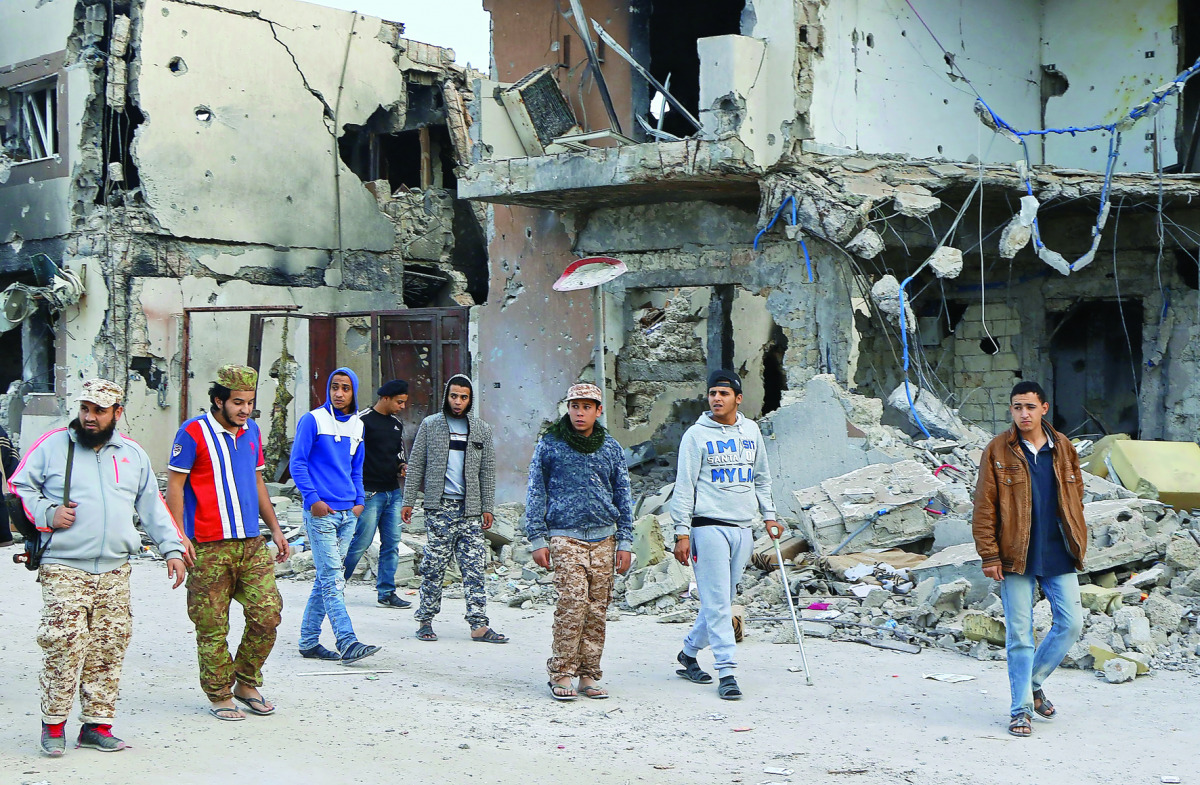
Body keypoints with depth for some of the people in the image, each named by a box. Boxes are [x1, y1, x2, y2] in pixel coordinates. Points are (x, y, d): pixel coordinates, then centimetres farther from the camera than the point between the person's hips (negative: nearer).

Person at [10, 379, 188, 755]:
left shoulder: (133, 454, 15)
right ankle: (54, 725, 1)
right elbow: (19, 487, 7)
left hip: (115, 571, 4)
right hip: (63, 568, -3)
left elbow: (152, 507, 20)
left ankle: (97, 725, 11)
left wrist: (172, 548, 13)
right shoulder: (52, 445, 5)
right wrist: (48, 513, -8)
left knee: (108, 649, 2)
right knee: (64, 644, -13)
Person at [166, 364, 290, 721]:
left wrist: (274, 528, 19)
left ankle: (247, 683, 16)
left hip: (252, 543, 5)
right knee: (212, 627, 0)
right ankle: (220, 695, 14)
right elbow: (175, 485, -5)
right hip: (209, 547, -5)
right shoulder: (193, 432, -6)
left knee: (267, 613, -2)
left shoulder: (252, 431, 13)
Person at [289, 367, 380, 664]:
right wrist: (312, 498, -14)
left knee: (326, 577, 10)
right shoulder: (313, 420, -4)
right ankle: (347, 642, -16)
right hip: (321, 512, -7)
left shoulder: (357, 425, 14)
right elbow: (297, 463, -6)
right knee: (333, 578, -11)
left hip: (347, 514, 7)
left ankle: (309, 641, 17)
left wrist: (359, 501, 12)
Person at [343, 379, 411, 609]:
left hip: (393, 492, 7)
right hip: (370, 493, -7)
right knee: (361, 543, -6)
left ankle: (386, 592, 11)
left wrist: (401, 467, 6)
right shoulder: (363, 420, -7)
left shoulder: (397, 424, 16)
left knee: (392, 544, 6)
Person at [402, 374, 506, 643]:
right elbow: (415, 465, 7)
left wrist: (487, 507, 8)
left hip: (470, 509, 2)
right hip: (439, 506, -2)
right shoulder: (430, 425, 7)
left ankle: (479, 625, -2)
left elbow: (487, 472, 14)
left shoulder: (482, 430, 12)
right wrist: (408, 501, 2)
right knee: (434, 565, -2)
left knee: (474, 567, -2)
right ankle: (425, 621, 9)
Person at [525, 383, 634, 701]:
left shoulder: (611, 448, 11)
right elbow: (536, 493, 6)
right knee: (573, 603, -15)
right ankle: (561, 674, -5)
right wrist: (537, 539, 0)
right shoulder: (549, 445, 3)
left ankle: (588, 675, 9)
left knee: (598, 607, 1)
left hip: (603, 537, 3)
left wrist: (625, 542, 10)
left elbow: (623, 496, 16)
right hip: (565, 536, -3)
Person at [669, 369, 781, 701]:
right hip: (709, 526, -5)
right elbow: (684, 486, -4)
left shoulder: (751, 431, 12)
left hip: (743, 528, 5)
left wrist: (768, 515, 14)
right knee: (717, 602, -8)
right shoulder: (697, 435, -2)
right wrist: (682, 533, -9)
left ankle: (689, 653, 27)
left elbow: (761, 478, 23)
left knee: (722, 599, 10)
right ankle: (727, 672, -6)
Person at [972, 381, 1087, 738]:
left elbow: (1075, 497, 16)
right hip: (1016, 557, -3)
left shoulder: (1063, 448, 7)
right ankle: (1021, 709, 10)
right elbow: (984, 507, -4)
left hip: (1059, 556, 3)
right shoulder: (997, 451, -3)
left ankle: (1034, 682, 24)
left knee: (1071, 624, 1)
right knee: (1019, 634, 0)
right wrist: (989, 555, -8)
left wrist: (1078, 543, 10)